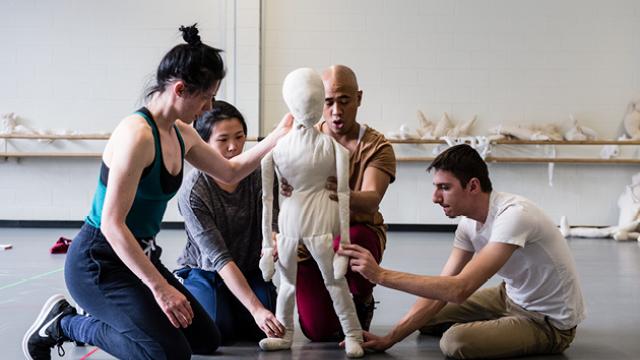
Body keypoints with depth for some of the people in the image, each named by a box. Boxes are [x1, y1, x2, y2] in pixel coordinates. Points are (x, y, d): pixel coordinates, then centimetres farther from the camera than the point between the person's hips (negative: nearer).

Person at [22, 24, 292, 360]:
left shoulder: (181, 134, 5)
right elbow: (112, 224, -26)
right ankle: (63, 323, 1)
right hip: (98, 261, -9)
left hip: (137, 255, 9)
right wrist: (160, 287, -25)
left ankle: (106, 316, 20)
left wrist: (279, 135, 13)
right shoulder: (137, 134, -23)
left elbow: (230, 171, 22)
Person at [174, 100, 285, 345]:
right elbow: (220, 258, -26)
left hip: (250, 269, 3)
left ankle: (234, 312, 14)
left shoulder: (258, 173, -13)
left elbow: (271, 224, -17)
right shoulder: (192, 191, -24)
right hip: (205, 272, -3)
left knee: (266, 330, -20)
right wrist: (256, 309, -33)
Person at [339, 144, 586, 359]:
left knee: (456, 340, -29)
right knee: (427, 320, 10)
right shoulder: (469, 224, -5)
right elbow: (441, 289, -3)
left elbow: (459, 289, -38)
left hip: (550, 322, -8)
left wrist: (381, 275, -36)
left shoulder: (512, 216, -31)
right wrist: (389, 339, -11)